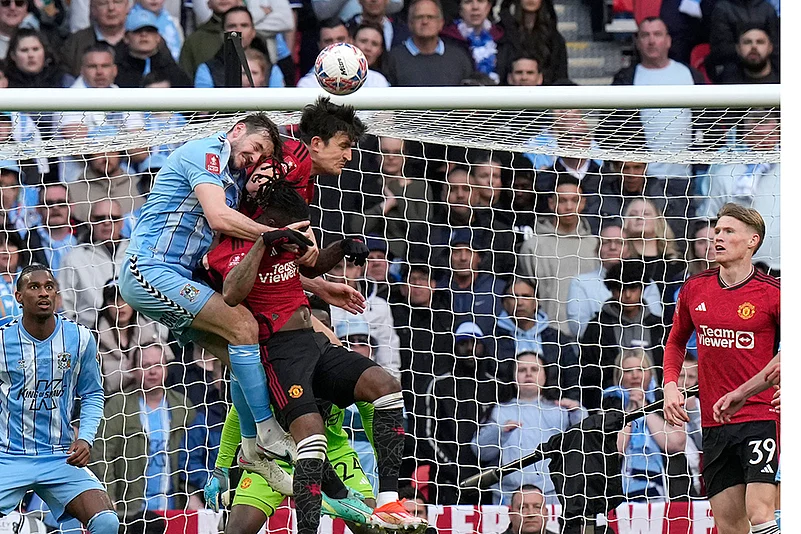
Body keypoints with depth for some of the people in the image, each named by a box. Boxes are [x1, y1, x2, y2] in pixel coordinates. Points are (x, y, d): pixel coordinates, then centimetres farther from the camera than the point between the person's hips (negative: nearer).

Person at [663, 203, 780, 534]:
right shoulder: (695, 290, 7)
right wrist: (670, 385, 8)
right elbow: (676, 341, 23)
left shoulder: (770, 293, -7)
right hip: (714, 422, 5)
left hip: (760, 417, -5)